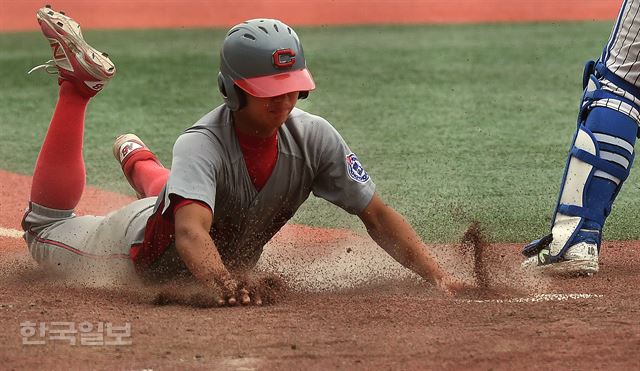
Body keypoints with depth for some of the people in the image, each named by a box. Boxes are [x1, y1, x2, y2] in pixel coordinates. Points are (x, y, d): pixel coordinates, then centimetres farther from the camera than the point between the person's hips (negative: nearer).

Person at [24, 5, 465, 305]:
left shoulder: (313, 136, -28)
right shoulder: (201, 145, -43)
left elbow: (376, 215, -25)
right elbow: (190, 234, -60)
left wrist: (438, 275, -38)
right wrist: (225, 285, -81)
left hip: (226, 263, 5)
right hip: (146, 249, -5)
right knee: (44, 230, 18)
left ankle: (138, 161, 58)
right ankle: (79, 84, 20)